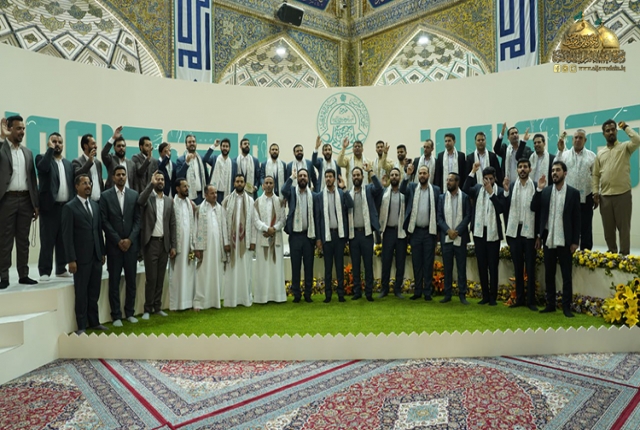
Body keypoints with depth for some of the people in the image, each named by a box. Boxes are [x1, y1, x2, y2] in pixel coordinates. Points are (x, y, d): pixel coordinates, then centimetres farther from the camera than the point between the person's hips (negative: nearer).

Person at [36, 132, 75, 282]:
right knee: (47, 241, -3)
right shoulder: (42, 158, 3)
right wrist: (50, 149, -13)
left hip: (66, 206, 5)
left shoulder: (68, 163, 17)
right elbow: (43, 167, -22)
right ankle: (45, 271, 4)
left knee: (63, 240, 9)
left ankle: (61, 269, 17)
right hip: (50, 206, -4)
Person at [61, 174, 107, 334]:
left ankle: (94, 321, 22)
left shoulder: (95, 205, 12)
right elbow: (67, 235, -10)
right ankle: (82, 326, 16)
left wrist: (102, 252, 10)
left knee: (94, 292, 11)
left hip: (96, 256, 5)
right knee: (81, 292, 5)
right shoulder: (69, 207, -6)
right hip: (81, 257, -5)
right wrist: (71, 259, -14)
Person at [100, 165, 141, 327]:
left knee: (131, 280, 7)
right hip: (114, 245, -2)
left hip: (131, 244, 2)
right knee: (114, 281, 3)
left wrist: (130, 239, -8)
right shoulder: (105, 196, 1)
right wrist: (118, 241, -10)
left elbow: (138, 219, 3)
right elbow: (104, 221, -4)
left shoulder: (134, 195, 6)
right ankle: (116, 315, 12)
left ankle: (130, 312, 19)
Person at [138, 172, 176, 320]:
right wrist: (151, 184, -26)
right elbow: (140, 201, -28)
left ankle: (157, 307, 20)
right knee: (151, 278, -1)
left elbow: (172, 224, 8)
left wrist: (173, 245, 4)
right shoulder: (147, 197, -1)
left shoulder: (169, 200, 10)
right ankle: (148, 308, 11)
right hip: (151, 242, -4)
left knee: (160, 278, 10)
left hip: (164, 243, 4)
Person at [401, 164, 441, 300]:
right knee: (416, 263, 8)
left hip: (430, 231, -1)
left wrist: (439, 230, -1)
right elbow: (402, 190, -15)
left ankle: (427, 291, 13)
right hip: (415, 231, 1)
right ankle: (417, 290, 17)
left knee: (428, 263, 5)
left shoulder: (436, 190, 3)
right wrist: (408, 175, -28)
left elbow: (439, 210, 2)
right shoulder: (412, 187, 6)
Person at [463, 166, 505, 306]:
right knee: (482, 265, 9)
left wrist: (491, 192, -18)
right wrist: (473, 172, -19)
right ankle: (485, 296, 19)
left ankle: (493, 297, 14)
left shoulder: (499, 191, -2)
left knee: (493, 266, 3)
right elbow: (465, 189, -15)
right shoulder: (477, 188, 5)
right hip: (479, 232, 3)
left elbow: (501, 209, -14)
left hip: (493, 232, -3)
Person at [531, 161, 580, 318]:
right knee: (549, 274, 10)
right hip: (548, 240, 3)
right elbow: (534, 208, -2)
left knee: (566, 275, 3)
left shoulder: (573, 193, 0)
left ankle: (566, 306, 10)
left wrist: (575, 241, -6)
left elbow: (576, 219, -1)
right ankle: (550, 304, 19)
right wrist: (539, 189, -12)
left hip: (565, 241, -3)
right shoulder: (545, 191, 7)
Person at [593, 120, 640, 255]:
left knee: (624, 227, 0)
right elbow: (596, 174, 12)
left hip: (623, 194, -3)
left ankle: (624, 254, 6)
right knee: (608, 228, 9)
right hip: (605, 196, 4)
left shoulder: (625, 147, 3)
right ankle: (612, 252, 20)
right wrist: (595, 192, 2)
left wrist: (625, 127, -6)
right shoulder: (600, 153, 13)